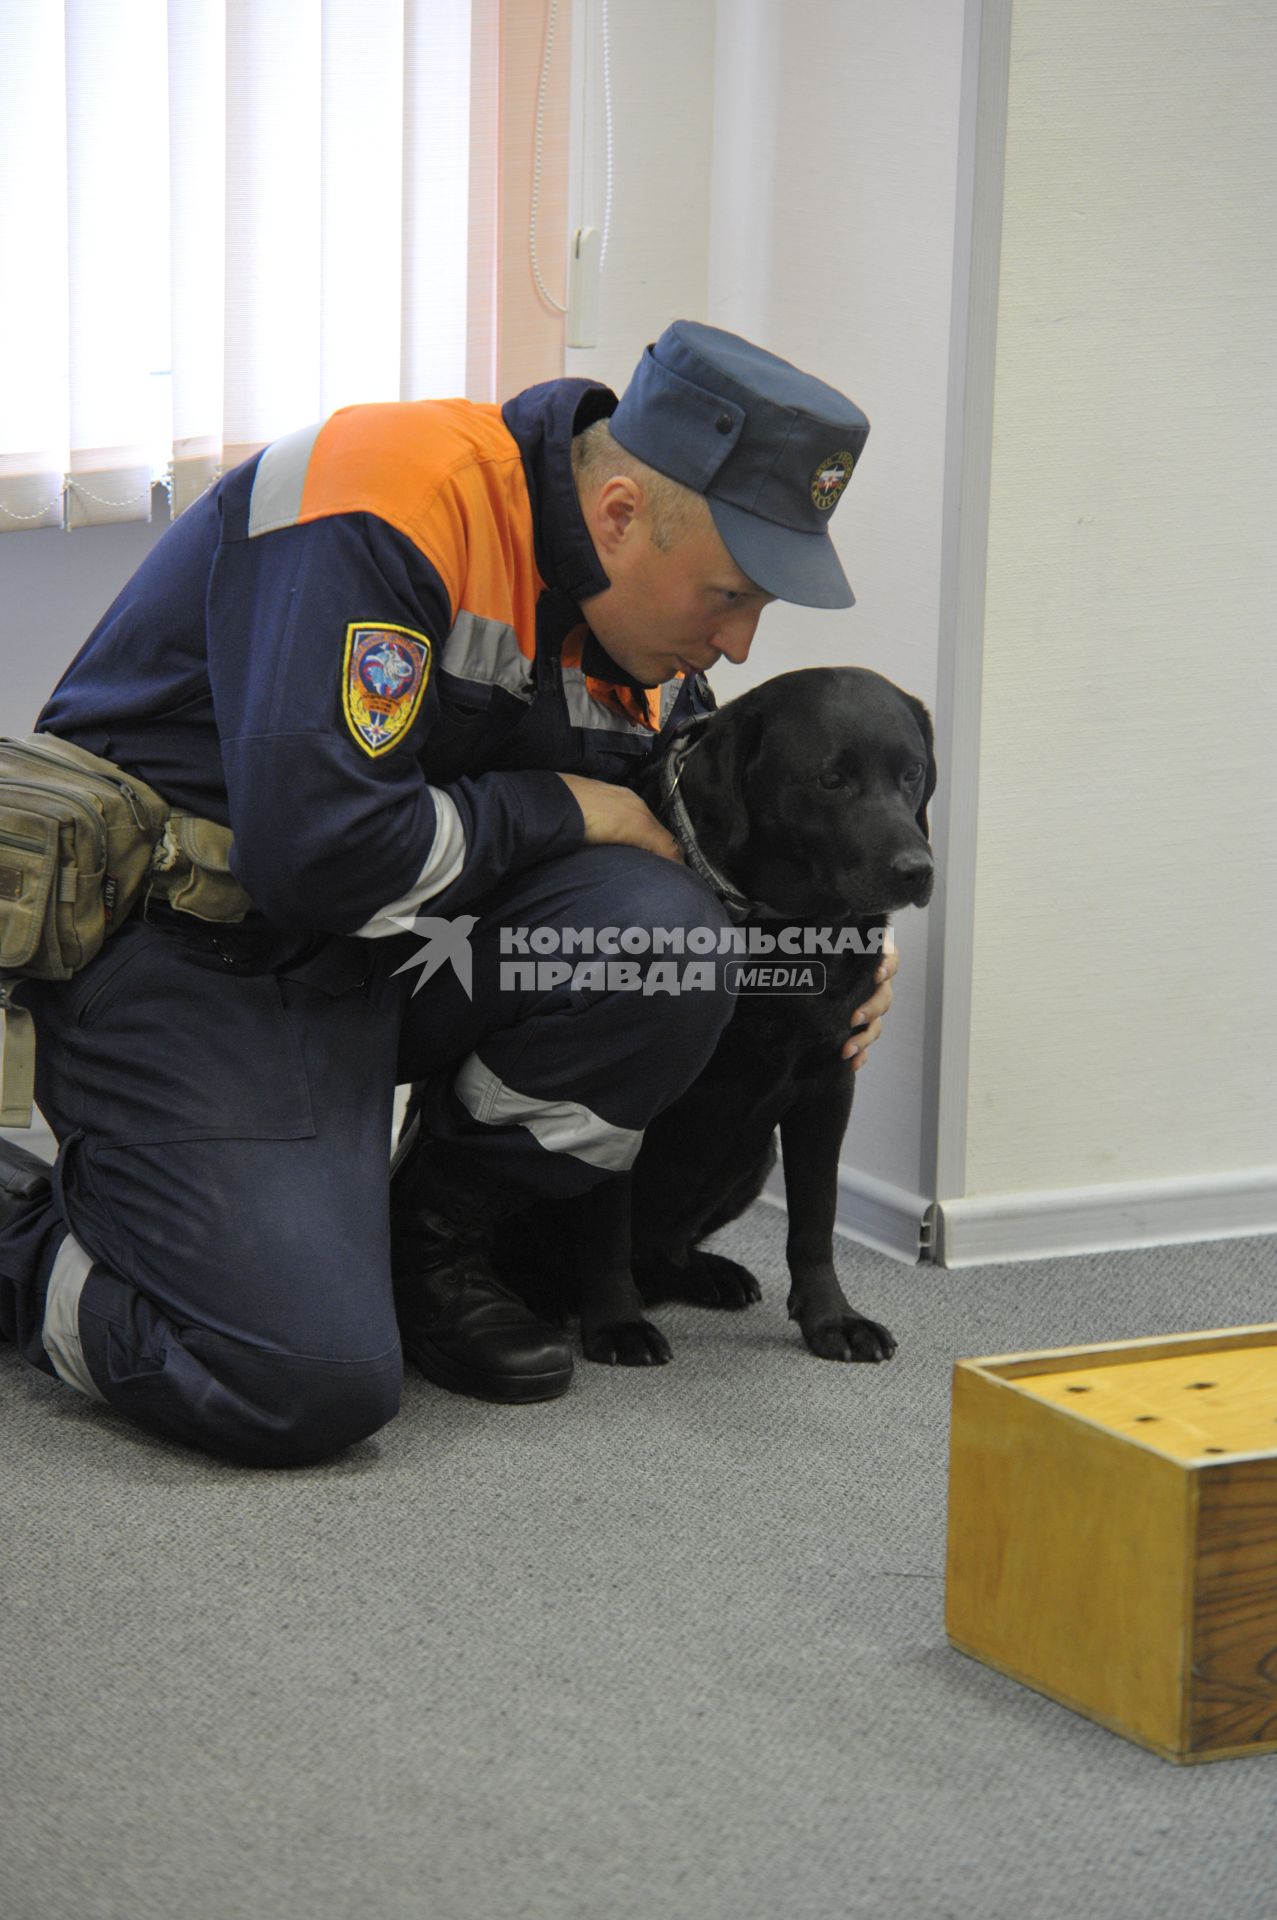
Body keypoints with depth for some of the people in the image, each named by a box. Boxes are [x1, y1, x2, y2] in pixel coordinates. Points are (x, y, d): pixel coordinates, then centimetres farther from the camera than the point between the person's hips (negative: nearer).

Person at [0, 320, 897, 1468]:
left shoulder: (646, 618, 3)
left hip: (383, 951, 8)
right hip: (175, 944, -8)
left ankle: (428, 1243, 2)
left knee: (662, 937, -20)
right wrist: (567, 811, -16)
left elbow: (679, 836, 22)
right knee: (309, 1385, -24)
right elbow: (319, 847, -31)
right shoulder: (384, 503, -23)